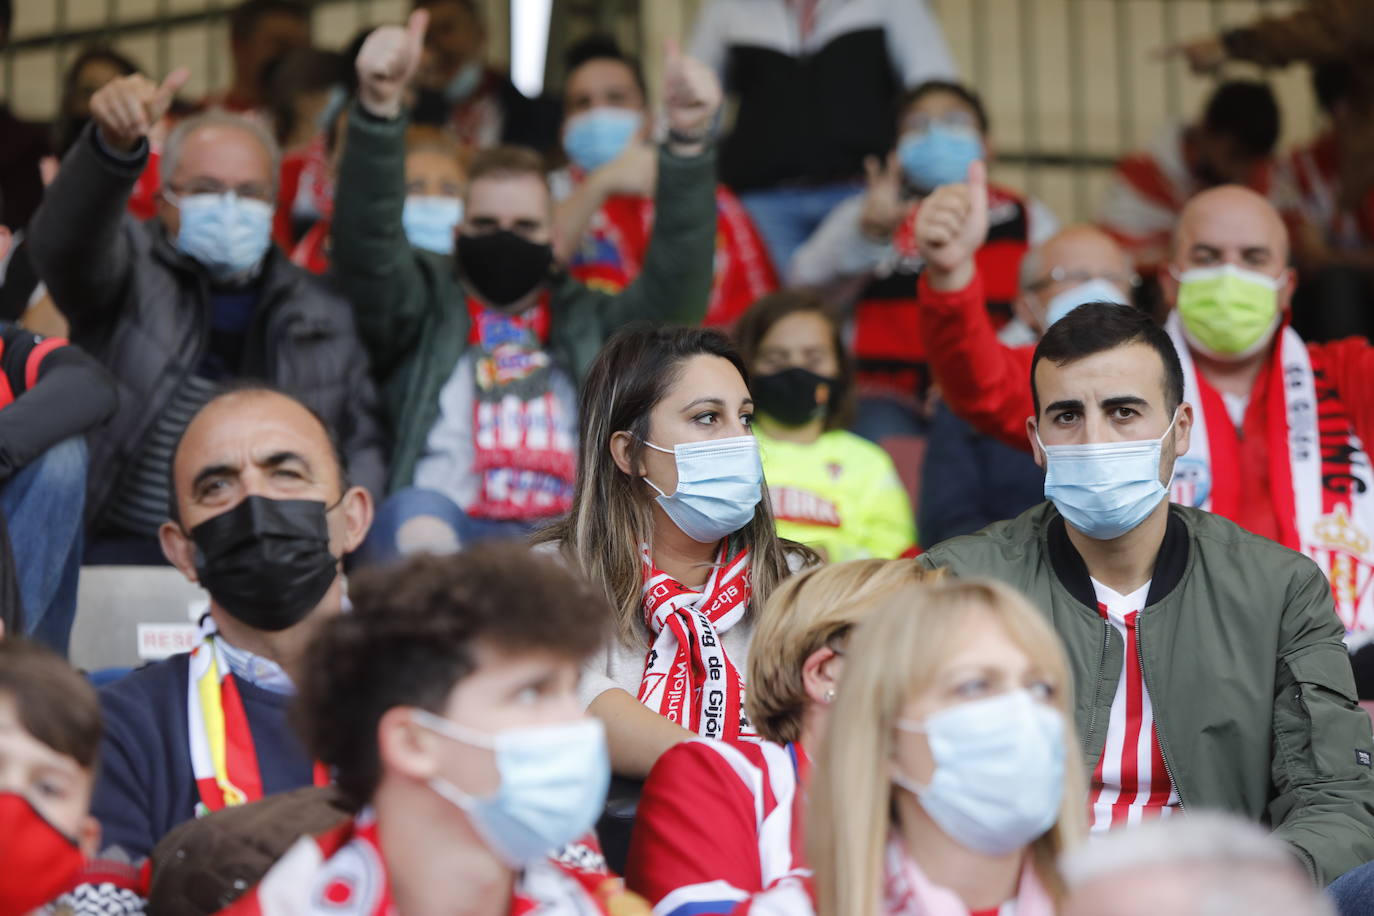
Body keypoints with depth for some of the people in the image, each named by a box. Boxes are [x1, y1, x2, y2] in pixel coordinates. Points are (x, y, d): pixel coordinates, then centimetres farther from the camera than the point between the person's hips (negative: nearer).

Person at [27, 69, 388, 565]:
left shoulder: (321, 312, 17)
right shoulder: (135, 272, 8)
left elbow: (362, 444, 22)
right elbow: (67, 240, -16)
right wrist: (116, 146, -35)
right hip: (126, 547, -3)